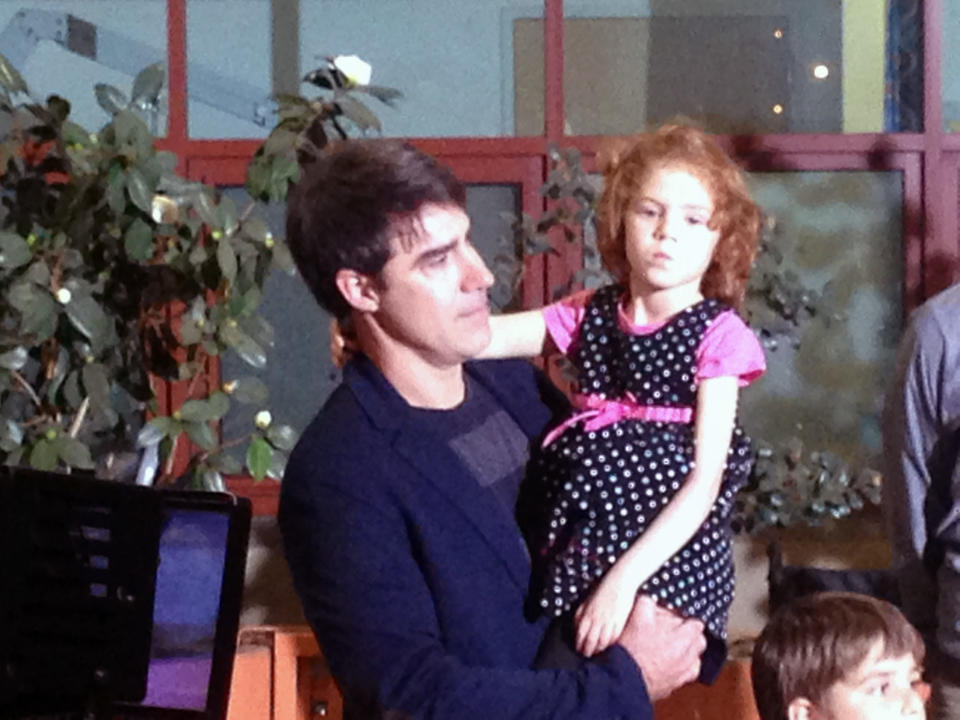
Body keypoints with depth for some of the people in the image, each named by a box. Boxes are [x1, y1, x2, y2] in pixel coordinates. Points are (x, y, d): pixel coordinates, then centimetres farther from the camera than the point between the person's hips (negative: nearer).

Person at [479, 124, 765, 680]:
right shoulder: (589, 315, 8)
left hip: (665, 568, -4)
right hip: (574, 570, 5)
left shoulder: (718, 336, -5)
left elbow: (705, 480, -11)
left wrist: (625, 579, -19)